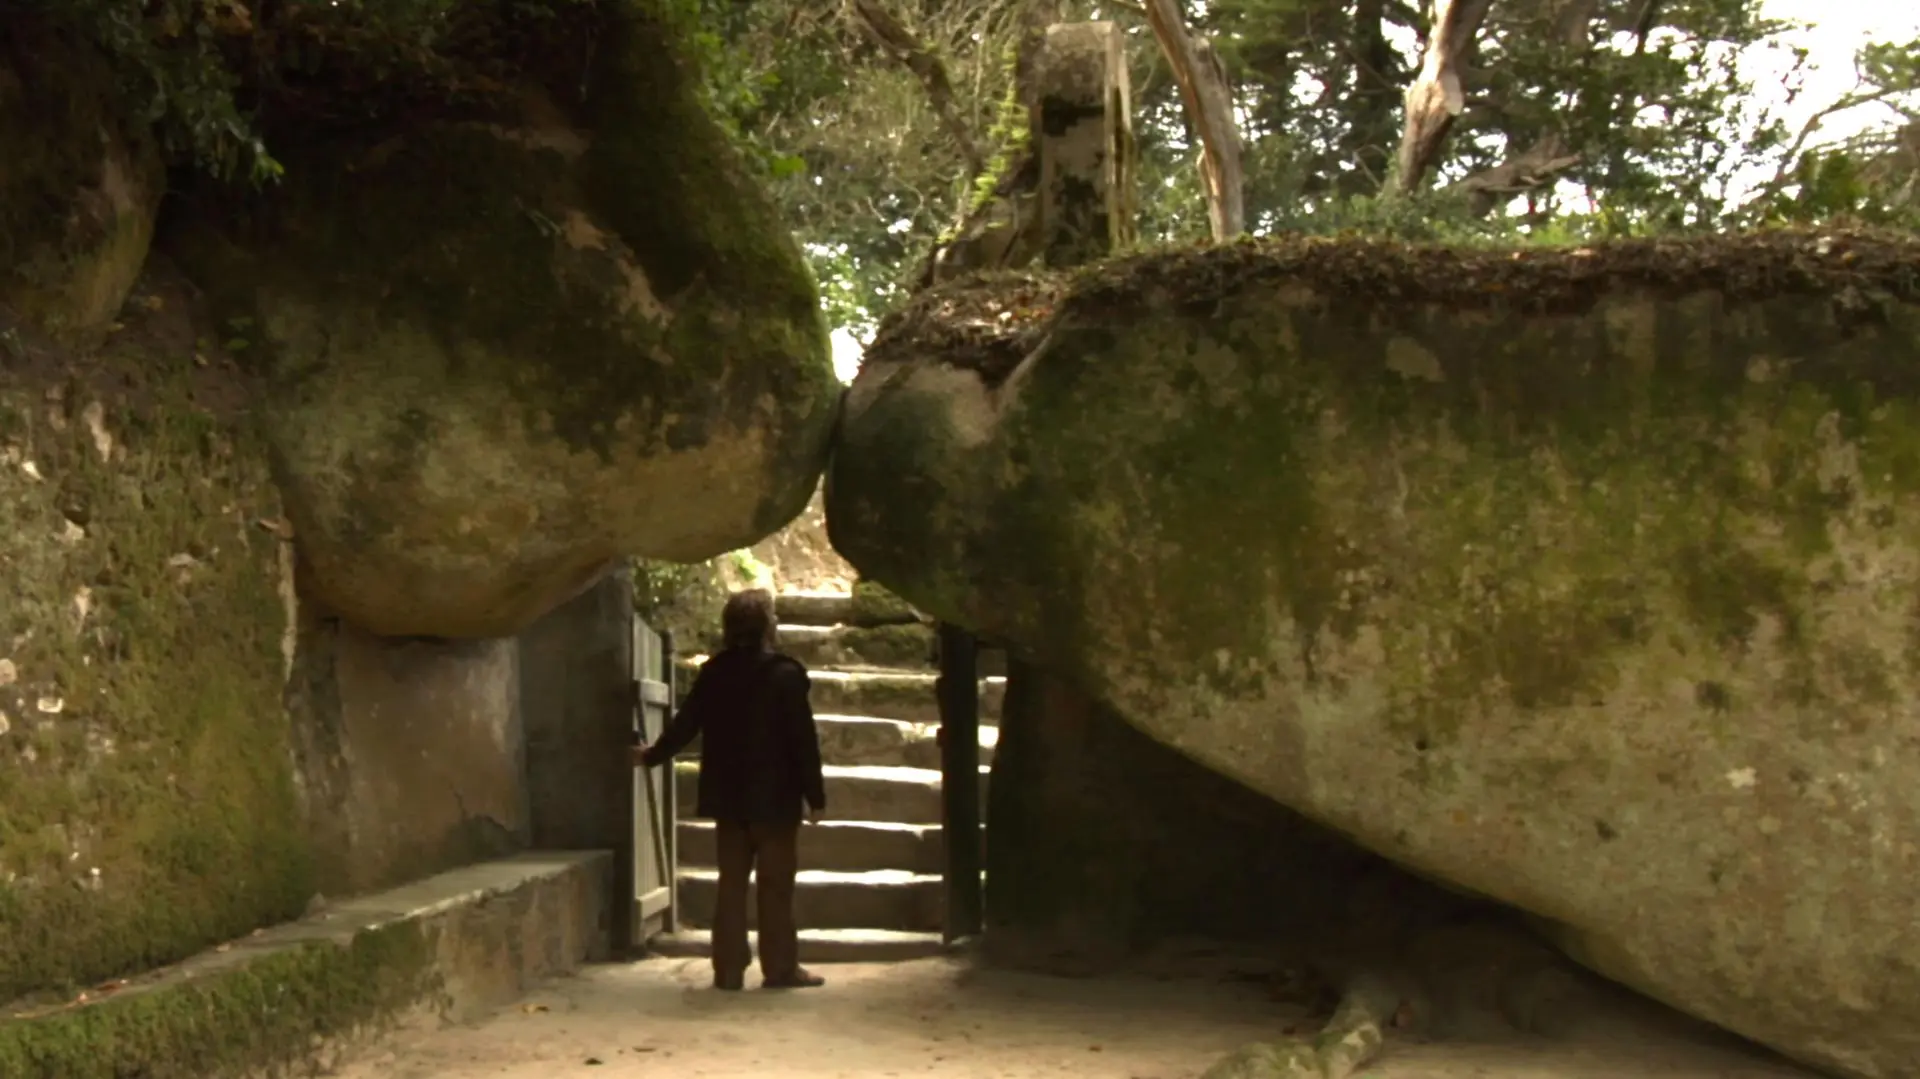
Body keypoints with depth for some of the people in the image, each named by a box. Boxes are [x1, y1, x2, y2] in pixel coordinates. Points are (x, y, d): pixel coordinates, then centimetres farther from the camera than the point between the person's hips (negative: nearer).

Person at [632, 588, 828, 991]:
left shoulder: (713, 673, 3)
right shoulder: (785, 674, -12)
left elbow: (685, 725, 11)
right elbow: (803, 740, -12)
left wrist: (652, 755, 29)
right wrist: (815, 794, -5)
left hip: (728, 797, 5)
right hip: (774, 797, -5)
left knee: (732, 883, 9)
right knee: (776, 884, 2)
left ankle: (728, 968, 9)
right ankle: (781, 967, 3)